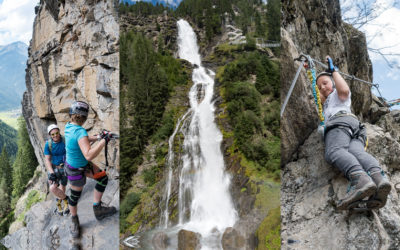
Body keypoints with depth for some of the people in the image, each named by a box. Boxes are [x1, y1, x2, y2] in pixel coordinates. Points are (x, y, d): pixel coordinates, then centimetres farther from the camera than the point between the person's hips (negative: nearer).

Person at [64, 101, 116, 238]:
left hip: (83, 163, 9)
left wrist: (98, 137, -1)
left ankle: (97, 209, 23)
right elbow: (89, 155, -46)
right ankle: (74, 220, 40)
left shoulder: (68, 126, -8)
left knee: (103, 178, 11)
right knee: (75, 196, 14)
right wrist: (104, 140, -40)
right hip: (76, 170, -9)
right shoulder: (80, 131, -35)